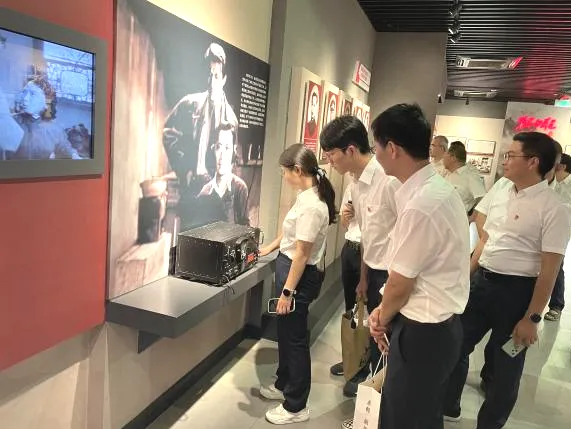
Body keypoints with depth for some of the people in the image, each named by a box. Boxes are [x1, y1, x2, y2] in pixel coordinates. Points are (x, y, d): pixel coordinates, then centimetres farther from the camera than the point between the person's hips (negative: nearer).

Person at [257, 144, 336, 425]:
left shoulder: (312, 205, -25)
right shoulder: (307, 196, 5)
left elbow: (301, 254, -24)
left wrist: (287, 292, -19)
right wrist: (268, 249, 30)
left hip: (299, 275, -10)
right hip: (289, 267, 10)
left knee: (295, 338, 4)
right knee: (285, 333, 22)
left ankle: (296, 407, 22)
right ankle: (284, 385, 42)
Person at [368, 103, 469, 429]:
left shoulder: (421, 205, -29)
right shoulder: (438, 187, 2)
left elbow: (400, 283, -17)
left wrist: (383, 319, 1)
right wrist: (385, 312, 5)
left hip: (422, 332, -9)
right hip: (439, 324, 9)